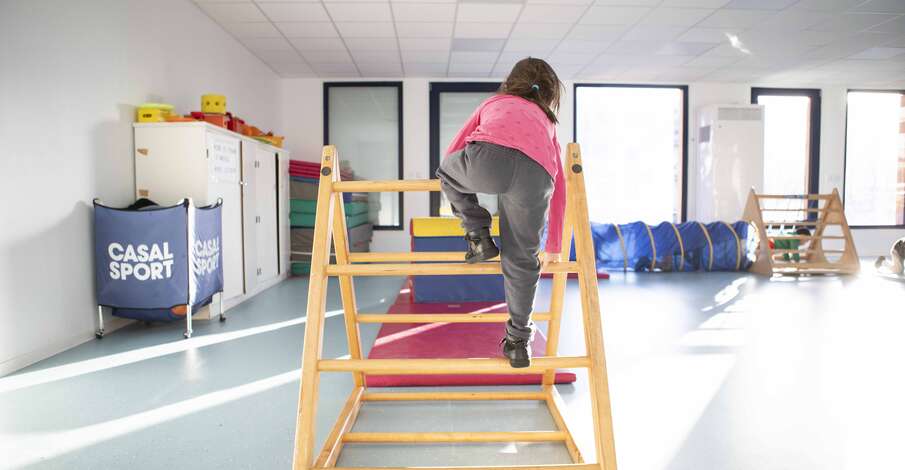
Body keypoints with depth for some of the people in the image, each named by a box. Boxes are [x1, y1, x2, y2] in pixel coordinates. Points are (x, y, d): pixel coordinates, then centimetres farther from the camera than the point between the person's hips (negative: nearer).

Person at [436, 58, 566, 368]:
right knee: (521, 261, 20)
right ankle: (518, 342, 29)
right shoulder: (547, 121, 42)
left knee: (449, 170, 33)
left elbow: (453, 152, 41)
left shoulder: (494, 102, 39)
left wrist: (451, 183, 64)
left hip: (489, 158, -2)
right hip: (536, 175, 2)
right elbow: (559, 190, 41)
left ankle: (479, 238, 22)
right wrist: (554, 247, 48)